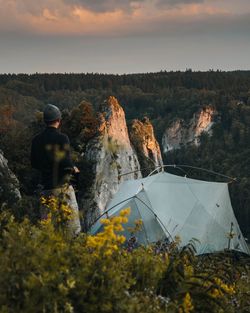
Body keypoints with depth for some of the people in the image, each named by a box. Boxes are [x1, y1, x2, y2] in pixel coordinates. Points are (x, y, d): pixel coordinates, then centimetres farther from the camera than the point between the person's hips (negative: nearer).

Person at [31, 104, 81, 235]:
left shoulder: (37, 140, 4)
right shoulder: (62, 138, -12)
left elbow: (34, 164, 11)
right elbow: (66, 162, -17)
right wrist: (73, 169, 3)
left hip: (47, 185, 5)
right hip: (62, 184, -5)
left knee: (45, 220, 11)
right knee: (72, 214, 5)